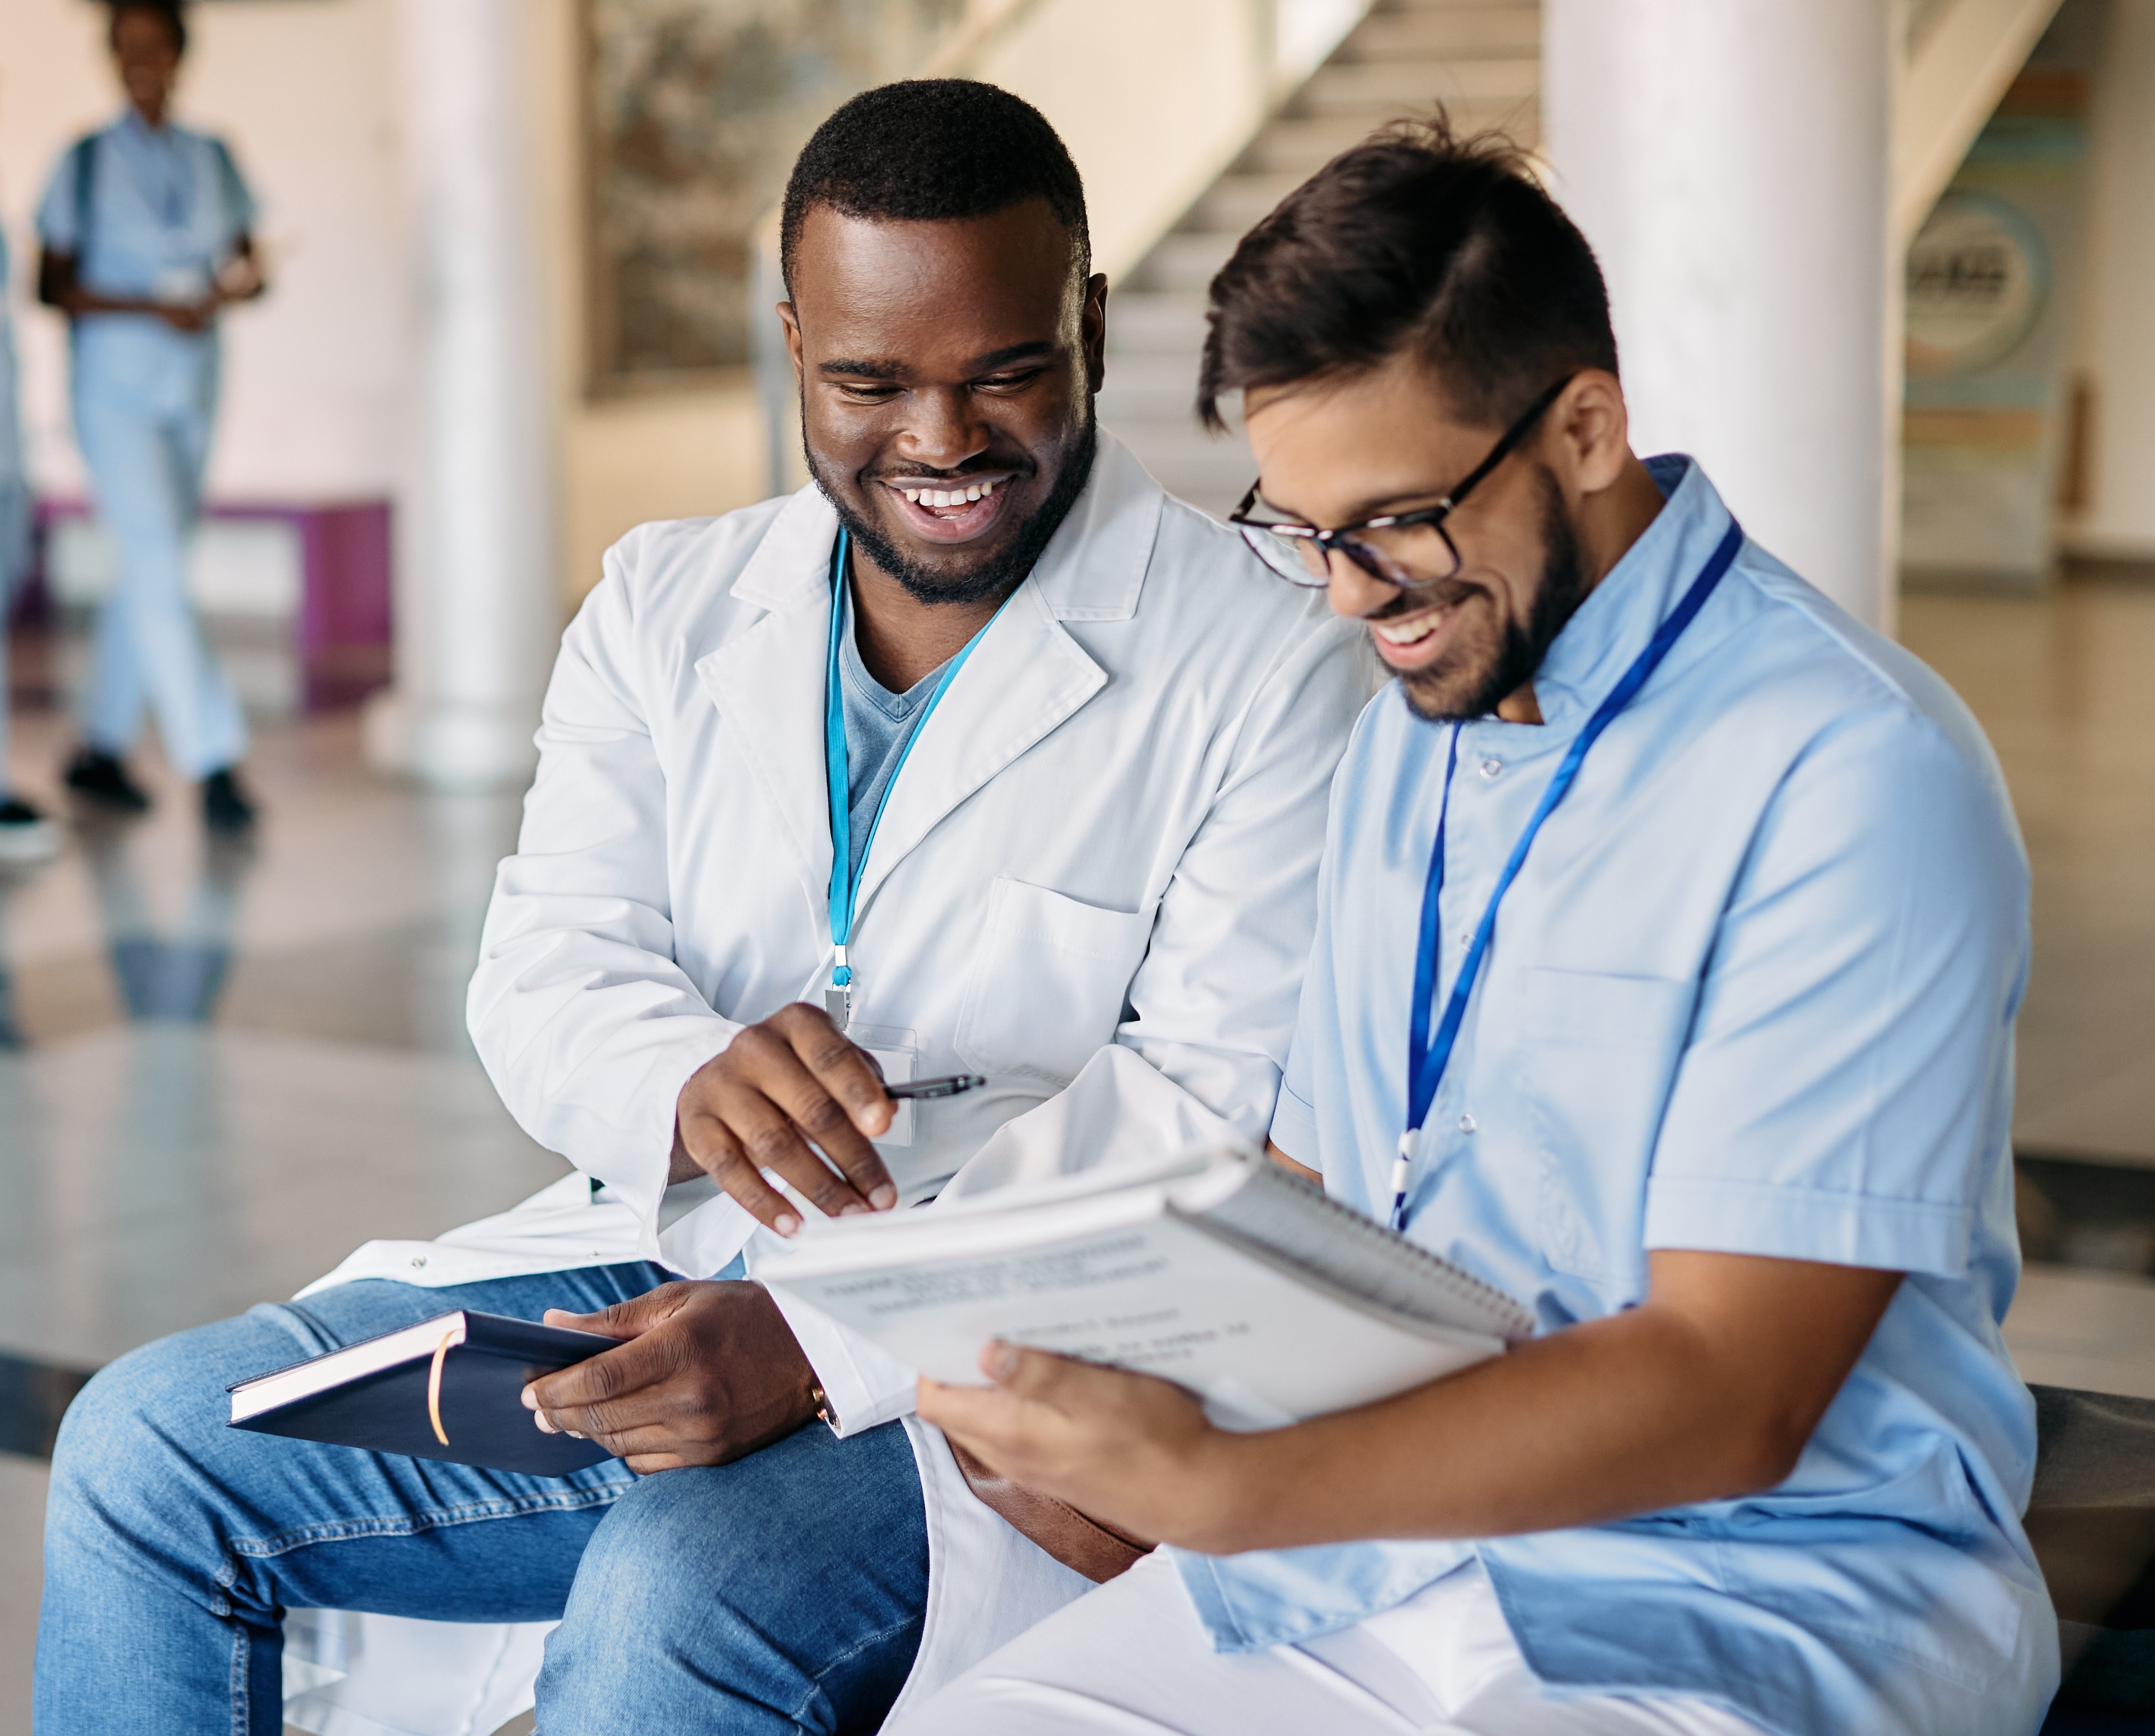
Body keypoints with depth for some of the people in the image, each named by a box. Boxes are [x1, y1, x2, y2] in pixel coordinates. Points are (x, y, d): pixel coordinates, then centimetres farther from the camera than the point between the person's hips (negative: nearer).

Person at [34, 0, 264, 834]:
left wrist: (240, 282, -11)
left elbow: (248, 263, 12)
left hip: (193, 389, 5)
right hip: (115, 390, -5)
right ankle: (212, 761, -16)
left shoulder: (214, 162, 9)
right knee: (158, 567, -14)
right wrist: (151, 309, -16)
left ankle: (99, 748, 23)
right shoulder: (85, 164, -2)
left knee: (148, 573, 10)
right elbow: (51, 286, -4)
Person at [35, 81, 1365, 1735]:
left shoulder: (1269, 668, -7)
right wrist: (694, 1083, -27)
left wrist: (821, 1342, -25)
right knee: (147, 1443, -5)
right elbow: (545, 965, 1)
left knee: (679, 1597, -33)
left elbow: (1221, 1116, -13)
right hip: (649, 1268, 5)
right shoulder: (666, 603, 9)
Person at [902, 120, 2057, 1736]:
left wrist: (1214, 1490, -29)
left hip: (1762, 1587, -6)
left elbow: (1726, 1393, -20)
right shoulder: (1409, 726, 12)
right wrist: (1103, 1375, -4)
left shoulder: (1852, 775, -15)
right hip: (1361, 1543, 6)